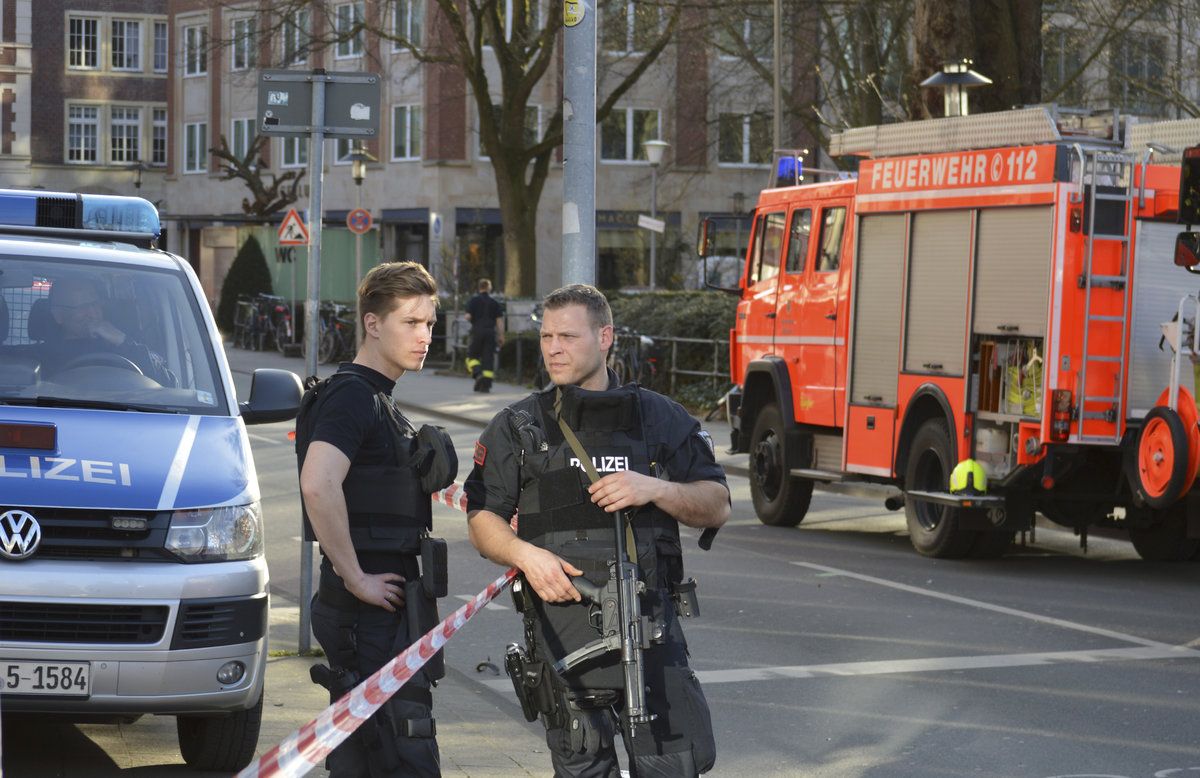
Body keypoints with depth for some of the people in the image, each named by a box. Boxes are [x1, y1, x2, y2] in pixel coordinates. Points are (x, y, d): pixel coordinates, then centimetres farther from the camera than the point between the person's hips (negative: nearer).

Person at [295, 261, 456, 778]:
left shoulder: (378, 400, 19)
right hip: (373, 613, -10)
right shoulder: (352, 396, -13)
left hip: (386, 605, 10)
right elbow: (318, 485, -30)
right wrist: (356, 579, -25)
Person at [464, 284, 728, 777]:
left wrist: (655, 489, -10)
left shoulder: (660, 418, 12)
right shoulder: (516, 429, 11)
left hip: (650, 626, 0)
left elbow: (716, 507, 9)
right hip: (562, 632, 0)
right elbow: (482, 520, 8)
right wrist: (525, 554, -12)